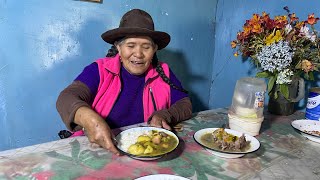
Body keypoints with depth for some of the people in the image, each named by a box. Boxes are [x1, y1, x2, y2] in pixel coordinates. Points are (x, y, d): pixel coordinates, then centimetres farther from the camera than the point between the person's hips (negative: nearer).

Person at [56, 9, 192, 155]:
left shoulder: (163, 73, 4)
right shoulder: (100, 70, -3)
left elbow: (185, 105, 5)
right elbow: (67, 98, -13)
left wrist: (164, 116, -17)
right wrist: (88, 118, -36)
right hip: (100, 148, -2)